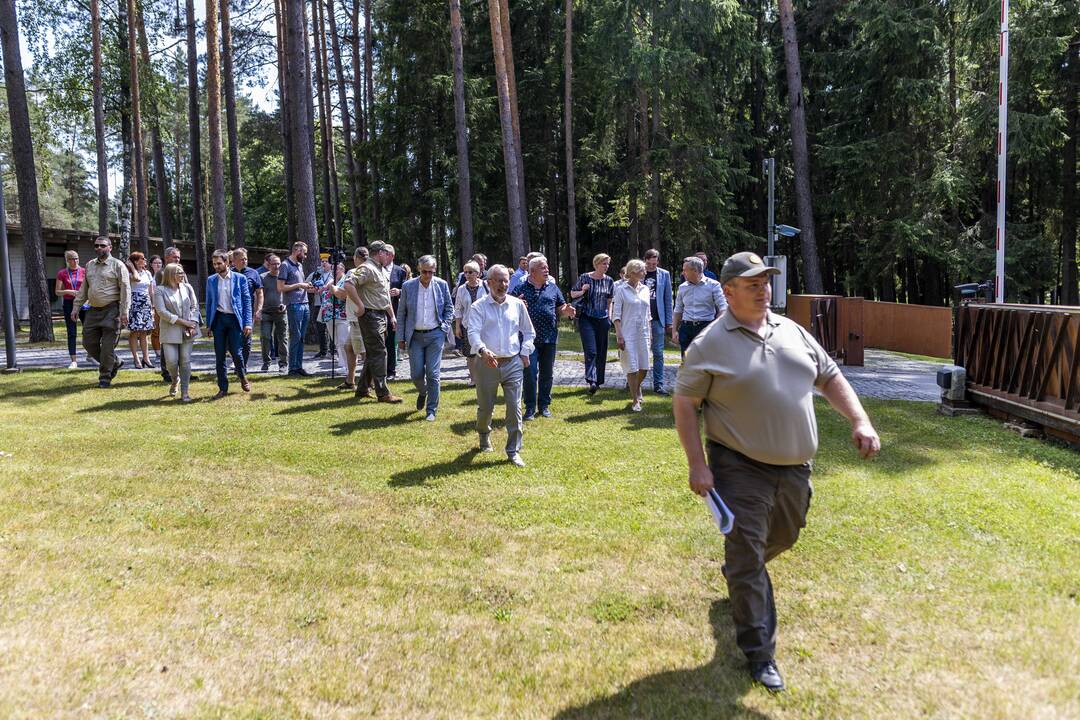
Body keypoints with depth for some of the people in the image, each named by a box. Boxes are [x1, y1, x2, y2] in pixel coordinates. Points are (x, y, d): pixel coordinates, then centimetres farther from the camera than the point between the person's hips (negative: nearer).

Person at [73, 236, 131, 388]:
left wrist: (124, 312, -16)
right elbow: (83, 289, 20)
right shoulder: (89, 265, 16)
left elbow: (125, 289, -9)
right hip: (93, 310, 7)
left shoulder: (117, 265, -3)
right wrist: (76, 307, 14)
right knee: (89, 342, 6)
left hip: (111, 310, -7)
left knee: (107, 346, -4)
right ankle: (115, 363, 24)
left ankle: (105, 377, 7)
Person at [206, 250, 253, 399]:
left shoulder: (240, 278, 0)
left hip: (234, 319, -3)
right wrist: (208, 324, 8)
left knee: (236, 353, -4)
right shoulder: (211, 280, 8)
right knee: (219, 355, 4)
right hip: (219, 319, 3)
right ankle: (223, 388, 12)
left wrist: (247, 323, -7)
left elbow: (247, 301, 0)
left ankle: (243, 378, 24)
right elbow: (209, 302, 13)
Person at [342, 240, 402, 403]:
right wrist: (360, 306, -22)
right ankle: (382, 393, -5)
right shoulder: (367, 268, -13)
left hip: (382, 316, 10)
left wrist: (392, 316, 21)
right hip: (371, 315, -10)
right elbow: (349, 285, -26)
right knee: (379, 353, -8)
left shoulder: (383, 270, 18)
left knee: (373, 353, 14)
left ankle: (362, 389, 23)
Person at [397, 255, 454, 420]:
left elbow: (449, 307, 10)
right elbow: (401, 314, 5)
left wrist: (445, 326, -3)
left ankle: (431, 410, 7)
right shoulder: (408, 286, -1)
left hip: (435, 335, -1)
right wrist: (402, 337, 2)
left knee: (433, 374, -3)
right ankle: (422, 392, 35)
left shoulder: (442, 285, -1)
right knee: (416, 374, 1)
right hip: (415, 336, 1)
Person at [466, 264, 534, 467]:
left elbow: (528, 332, 18)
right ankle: (484, 435, 43)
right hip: (487, 363, -2)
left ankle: (514, 451, 8)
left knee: (515, 408, -2)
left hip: (513, 363, 2)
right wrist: (483, 350, -36)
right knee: (485, 407, 11)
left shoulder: (517, 305, 7)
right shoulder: (479, 307, -3)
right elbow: (473, 333, -18)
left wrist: (525, 353, 7)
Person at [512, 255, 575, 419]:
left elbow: (560, 310, 14)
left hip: (549, 338, 3)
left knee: (547, 374, 10)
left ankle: (544, 405, 23)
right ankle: (530, 407, 8)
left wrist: (567, 311, -9)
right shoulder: (521, 289, 1)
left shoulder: (553, 288, 10)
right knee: (530, 373, -3)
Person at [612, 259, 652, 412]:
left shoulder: (645, 289, 10)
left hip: (643, 333, 5)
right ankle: (635, 401, 7)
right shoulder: (621, 289, -5)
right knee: (632, 368, -4)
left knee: (644, 367, 5)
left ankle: (637, 386, 36)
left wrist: (650, 333, 13)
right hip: (628, 334, -5)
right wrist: (619, 335, -13)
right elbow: (616, 314, -7)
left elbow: (648, 313, 16)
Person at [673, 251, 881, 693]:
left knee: (781, 538, 24)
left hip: (795, 467, 6)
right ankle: (759, 654, 12)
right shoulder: (710, 345, -10)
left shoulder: (793, 332, 7)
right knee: (748, 557, -2)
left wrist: (860, 421, -1)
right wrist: (697, 465, -14)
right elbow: (684, 404, -8)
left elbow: (830, 378, 13)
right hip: (741, 469, -6)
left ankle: (737, 569, 56)